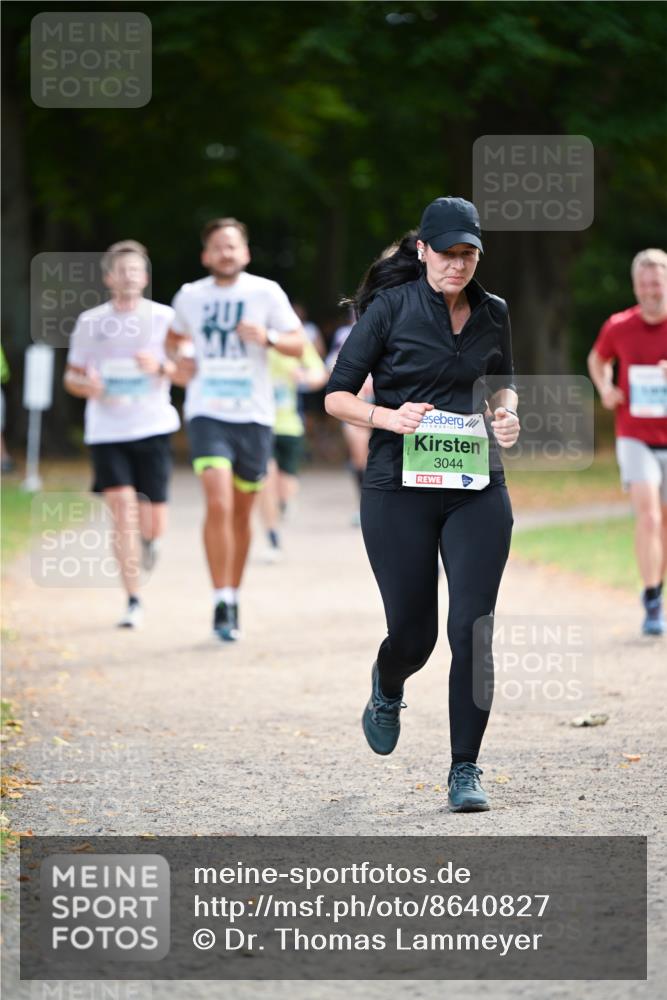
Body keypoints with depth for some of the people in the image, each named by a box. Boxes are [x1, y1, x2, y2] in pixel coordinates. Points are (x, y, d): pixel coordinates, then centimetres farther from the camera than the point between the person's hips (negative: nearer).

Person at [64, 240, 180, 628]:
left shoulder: (164, 318, 3)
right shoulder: (91, 322, 6)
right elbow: (72, 376, 13)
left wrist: (160, 367, -18)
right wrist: (89, 386, -10)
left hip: (153, 428, 0)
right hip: (107, 432, 0)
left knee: (153, 523, -2)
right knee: (122, 508, -14)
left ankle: (150, 538, 38)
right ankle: (134, 602, -7)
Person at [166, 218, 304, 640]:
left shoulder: (265, 293, 0)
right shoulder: (190, 296, 5)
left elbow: (298, 343, 1)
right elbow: (176, 336, 24)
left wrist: (267, 338, -18)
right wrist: (181, 358, 3)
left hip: (254, 415, 1)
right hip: (207, 413, -1)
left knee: (242, 511, 9)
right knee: (218, 503, -18)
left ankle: (234, 598, 26)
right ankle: (222, 603, -15)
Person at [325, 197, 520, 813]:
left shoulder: (493, 313, 7)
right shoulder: (390, 308, -4)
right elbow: (337, 397, -2)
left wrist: (506, 415, 1)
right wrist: (390, 417, -20)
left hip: (477, 492, 2)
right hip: (400, 490, -2)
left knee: (471, 629, -8)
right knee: (414, 633, 2)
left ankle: (465, 770, 1)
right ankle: (387, 689, 40)